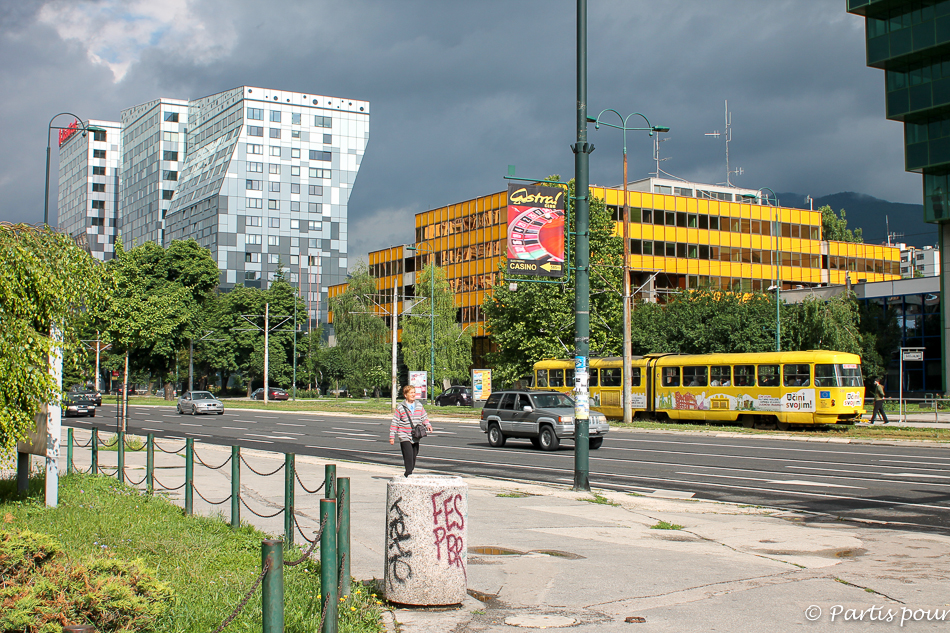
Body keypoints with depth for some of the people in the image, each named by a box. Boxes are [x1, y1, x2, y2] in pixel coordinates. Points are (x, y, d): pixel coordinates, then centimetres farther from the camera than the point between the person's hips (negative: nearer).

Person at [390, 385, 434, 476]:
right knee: (408, 456, -16)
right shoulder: (400, 407, -4)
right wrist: (392, 436, -4)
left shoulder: (419, 405, 8)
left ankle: (408, 474, 26)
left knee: (414, 456, 10)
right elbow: (395, 422, -2)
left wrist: (428, 425, -4)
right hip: (404, 437, -5)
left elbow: (424, 417, 17)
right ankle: (409, 475, -14)